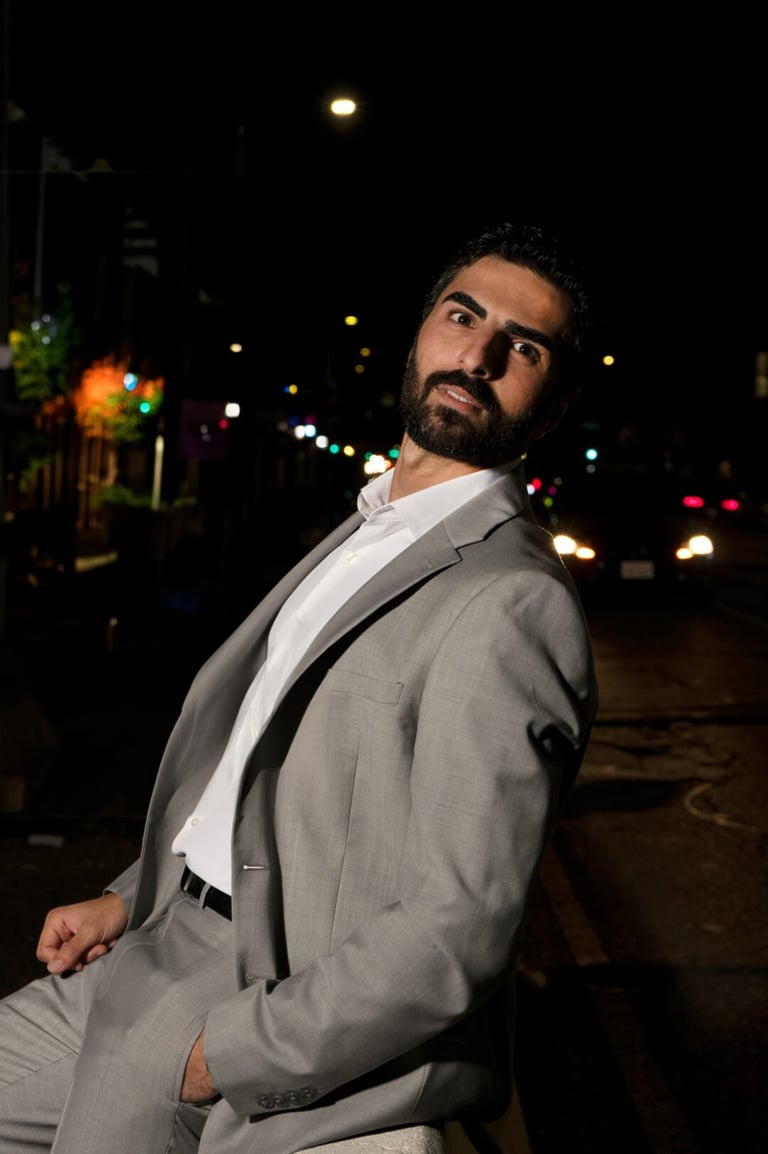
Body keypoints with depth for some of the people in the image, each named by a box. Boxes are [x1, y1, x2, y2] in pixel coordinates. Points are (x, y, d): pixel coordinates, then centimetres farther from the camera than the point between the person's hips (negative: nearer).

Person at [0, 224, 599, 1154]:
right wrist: (131, 898, 10)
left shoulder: (514, 604, -19)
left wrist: (220, 1054, -17)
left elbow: (459, 932, -23)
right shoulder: (365, 533, 13)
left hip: (295, 1000, -8)